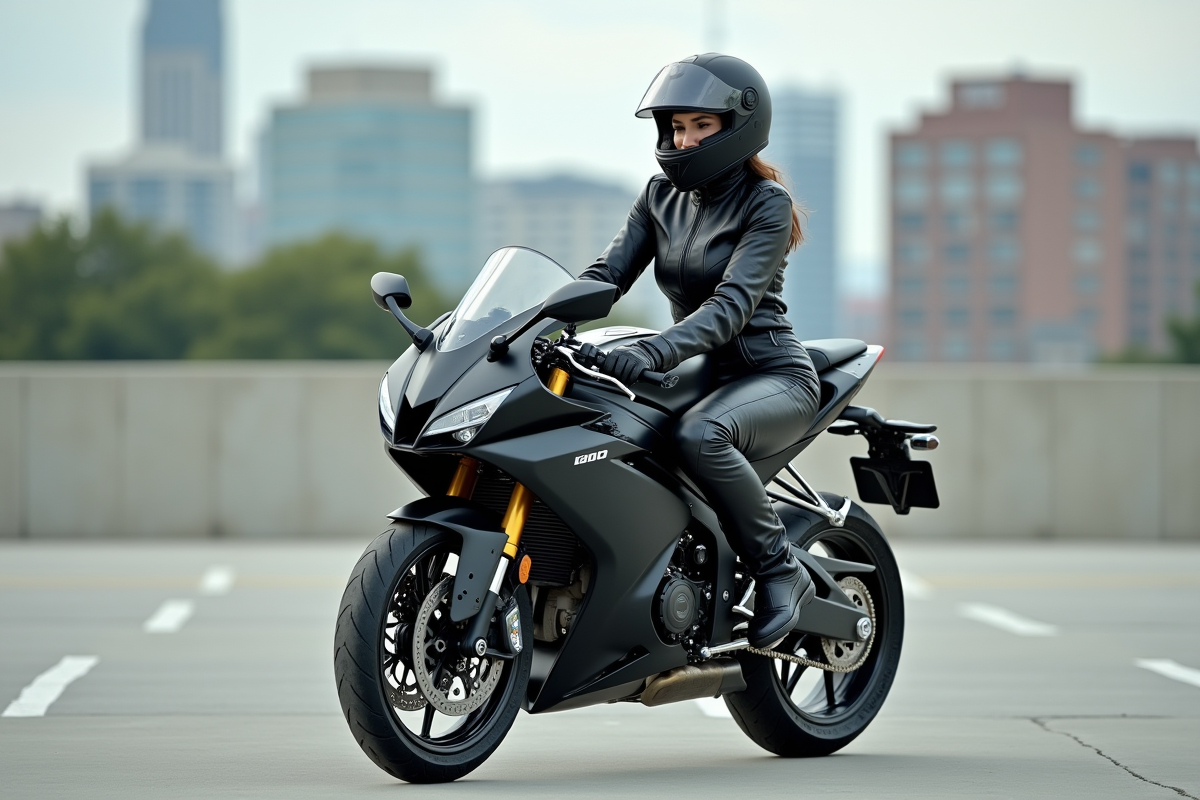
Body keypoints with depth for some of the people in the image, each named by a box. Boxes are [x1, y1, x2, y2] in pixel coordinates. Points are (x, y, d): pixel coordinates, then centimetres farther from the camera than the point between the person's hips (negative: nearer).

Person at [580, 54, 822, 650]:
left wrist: (653, 352, -41)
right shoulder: (662, 196, 9)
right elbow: (607, 274, 1)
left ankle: (781, 572, -21)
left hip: (771, 376, -7)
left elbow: (734, 302, -25)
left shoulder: (766, 203, -11)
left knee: (698, 436, -39)